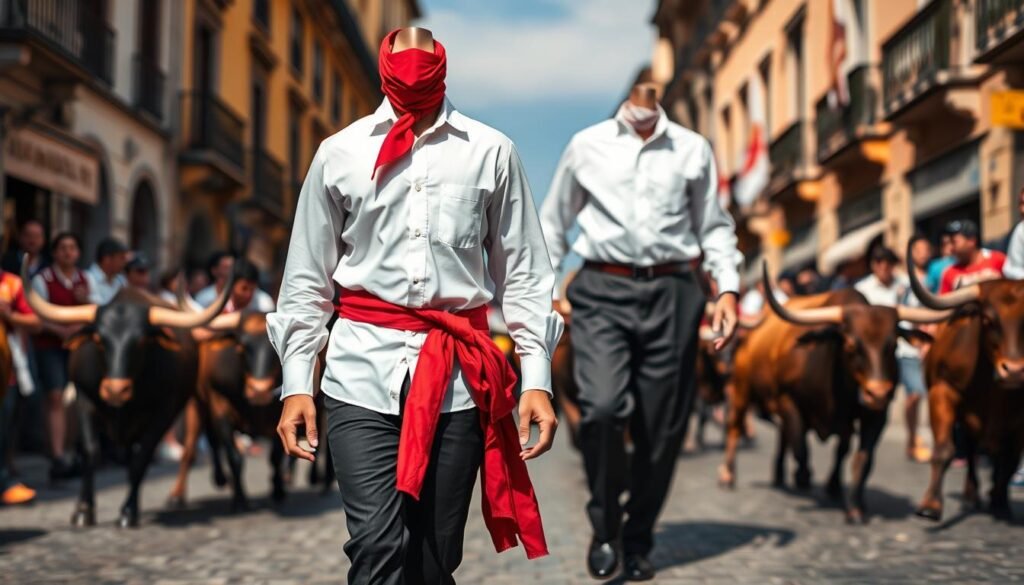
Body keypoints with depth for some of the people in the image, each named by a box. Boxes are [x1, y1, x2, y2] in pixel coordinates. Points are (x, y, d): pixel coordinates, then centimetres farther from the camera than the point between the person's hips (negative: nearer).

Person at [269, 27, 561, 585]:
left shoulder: (490, 152, 7)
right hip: (363, 375, 0)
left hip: (457, 377, 1)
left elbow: (523, 274, 8)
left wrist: (536, 378, 0)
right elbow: (307, 279, 10)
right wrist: (296, 383, 3)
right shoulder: (340, 153, 8)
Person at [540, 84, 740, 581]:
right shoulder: (587, 146, 10)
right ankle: (605, 528, 2)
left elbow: (714, 225, 18)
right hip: (602, 290, -1)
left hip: (672, 294, 2)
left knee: (661, 427, 2)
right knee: (603, 407, -20)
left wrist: (728, 288, 6)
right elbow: (553, 221, 17)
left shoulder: (693, 150, 12)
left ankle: (638, 543, 21)